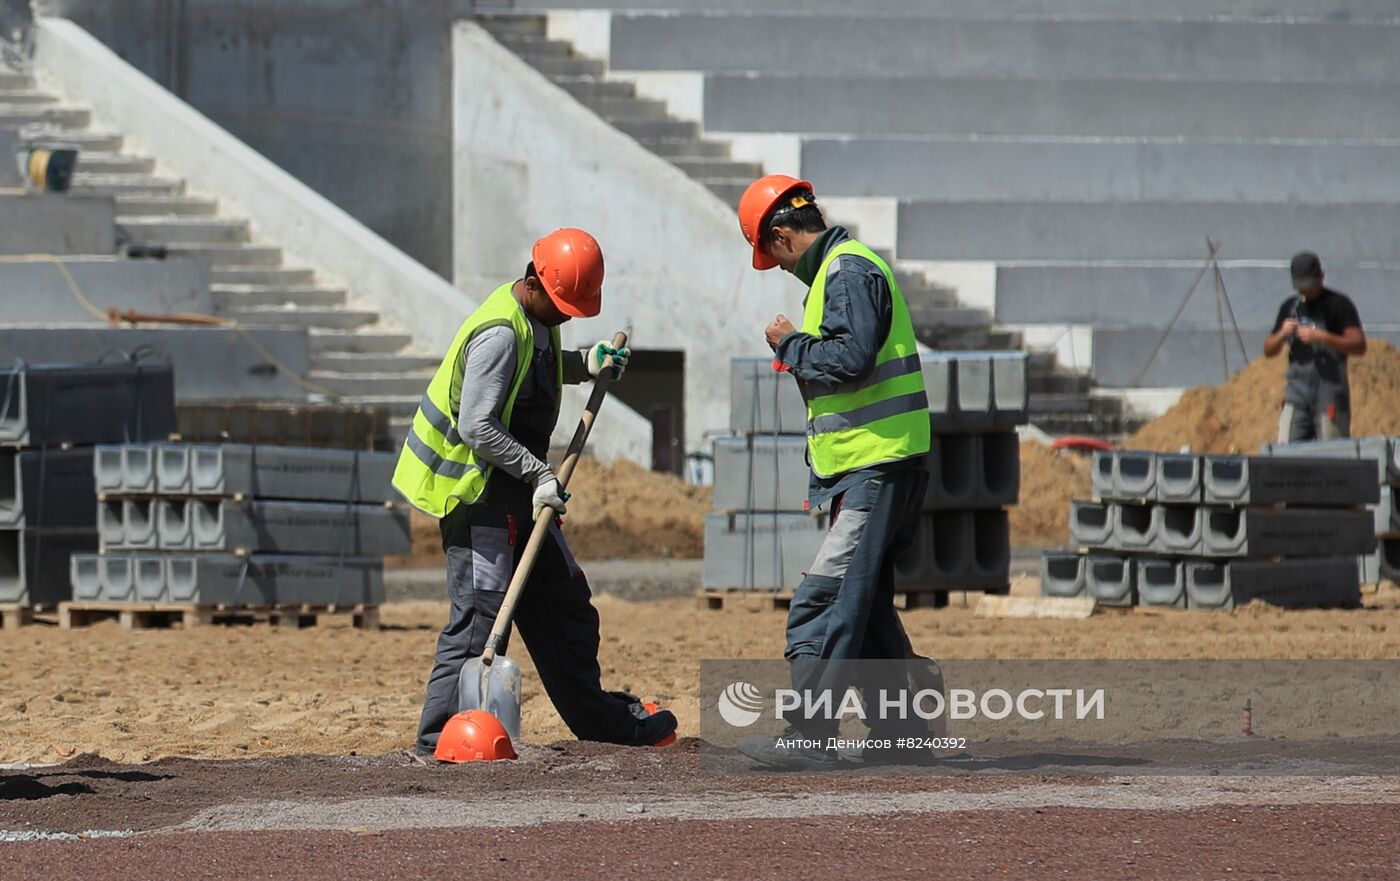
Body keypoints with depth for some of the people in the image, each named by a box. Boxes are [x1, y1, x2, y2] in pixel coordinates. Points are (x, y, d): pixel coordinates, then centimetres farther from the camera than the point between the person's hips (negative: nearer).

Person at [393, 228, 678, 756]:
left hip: (518, 494, 10)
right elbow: (477, 427, -26)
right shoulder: (500, 333, -22)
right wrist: (538, 473, -26)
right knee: (480, 614, -12)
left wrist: (584, 364, 12)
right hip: (480, 497, -10)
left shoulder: (535, 320, 8)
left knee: (563, 603, 18)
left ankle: (598, 718, 31)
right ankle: (439, 736, -10)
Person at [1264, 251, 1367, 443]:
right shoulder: (1289, 307, 17)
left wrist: (1321, 337, -20)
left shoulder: (1338, 304, 0)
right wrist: (1282, 335, -3)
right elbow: (1269, 350, 20)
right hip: (1297, 389, 5)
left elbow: (1359, 346, -10)